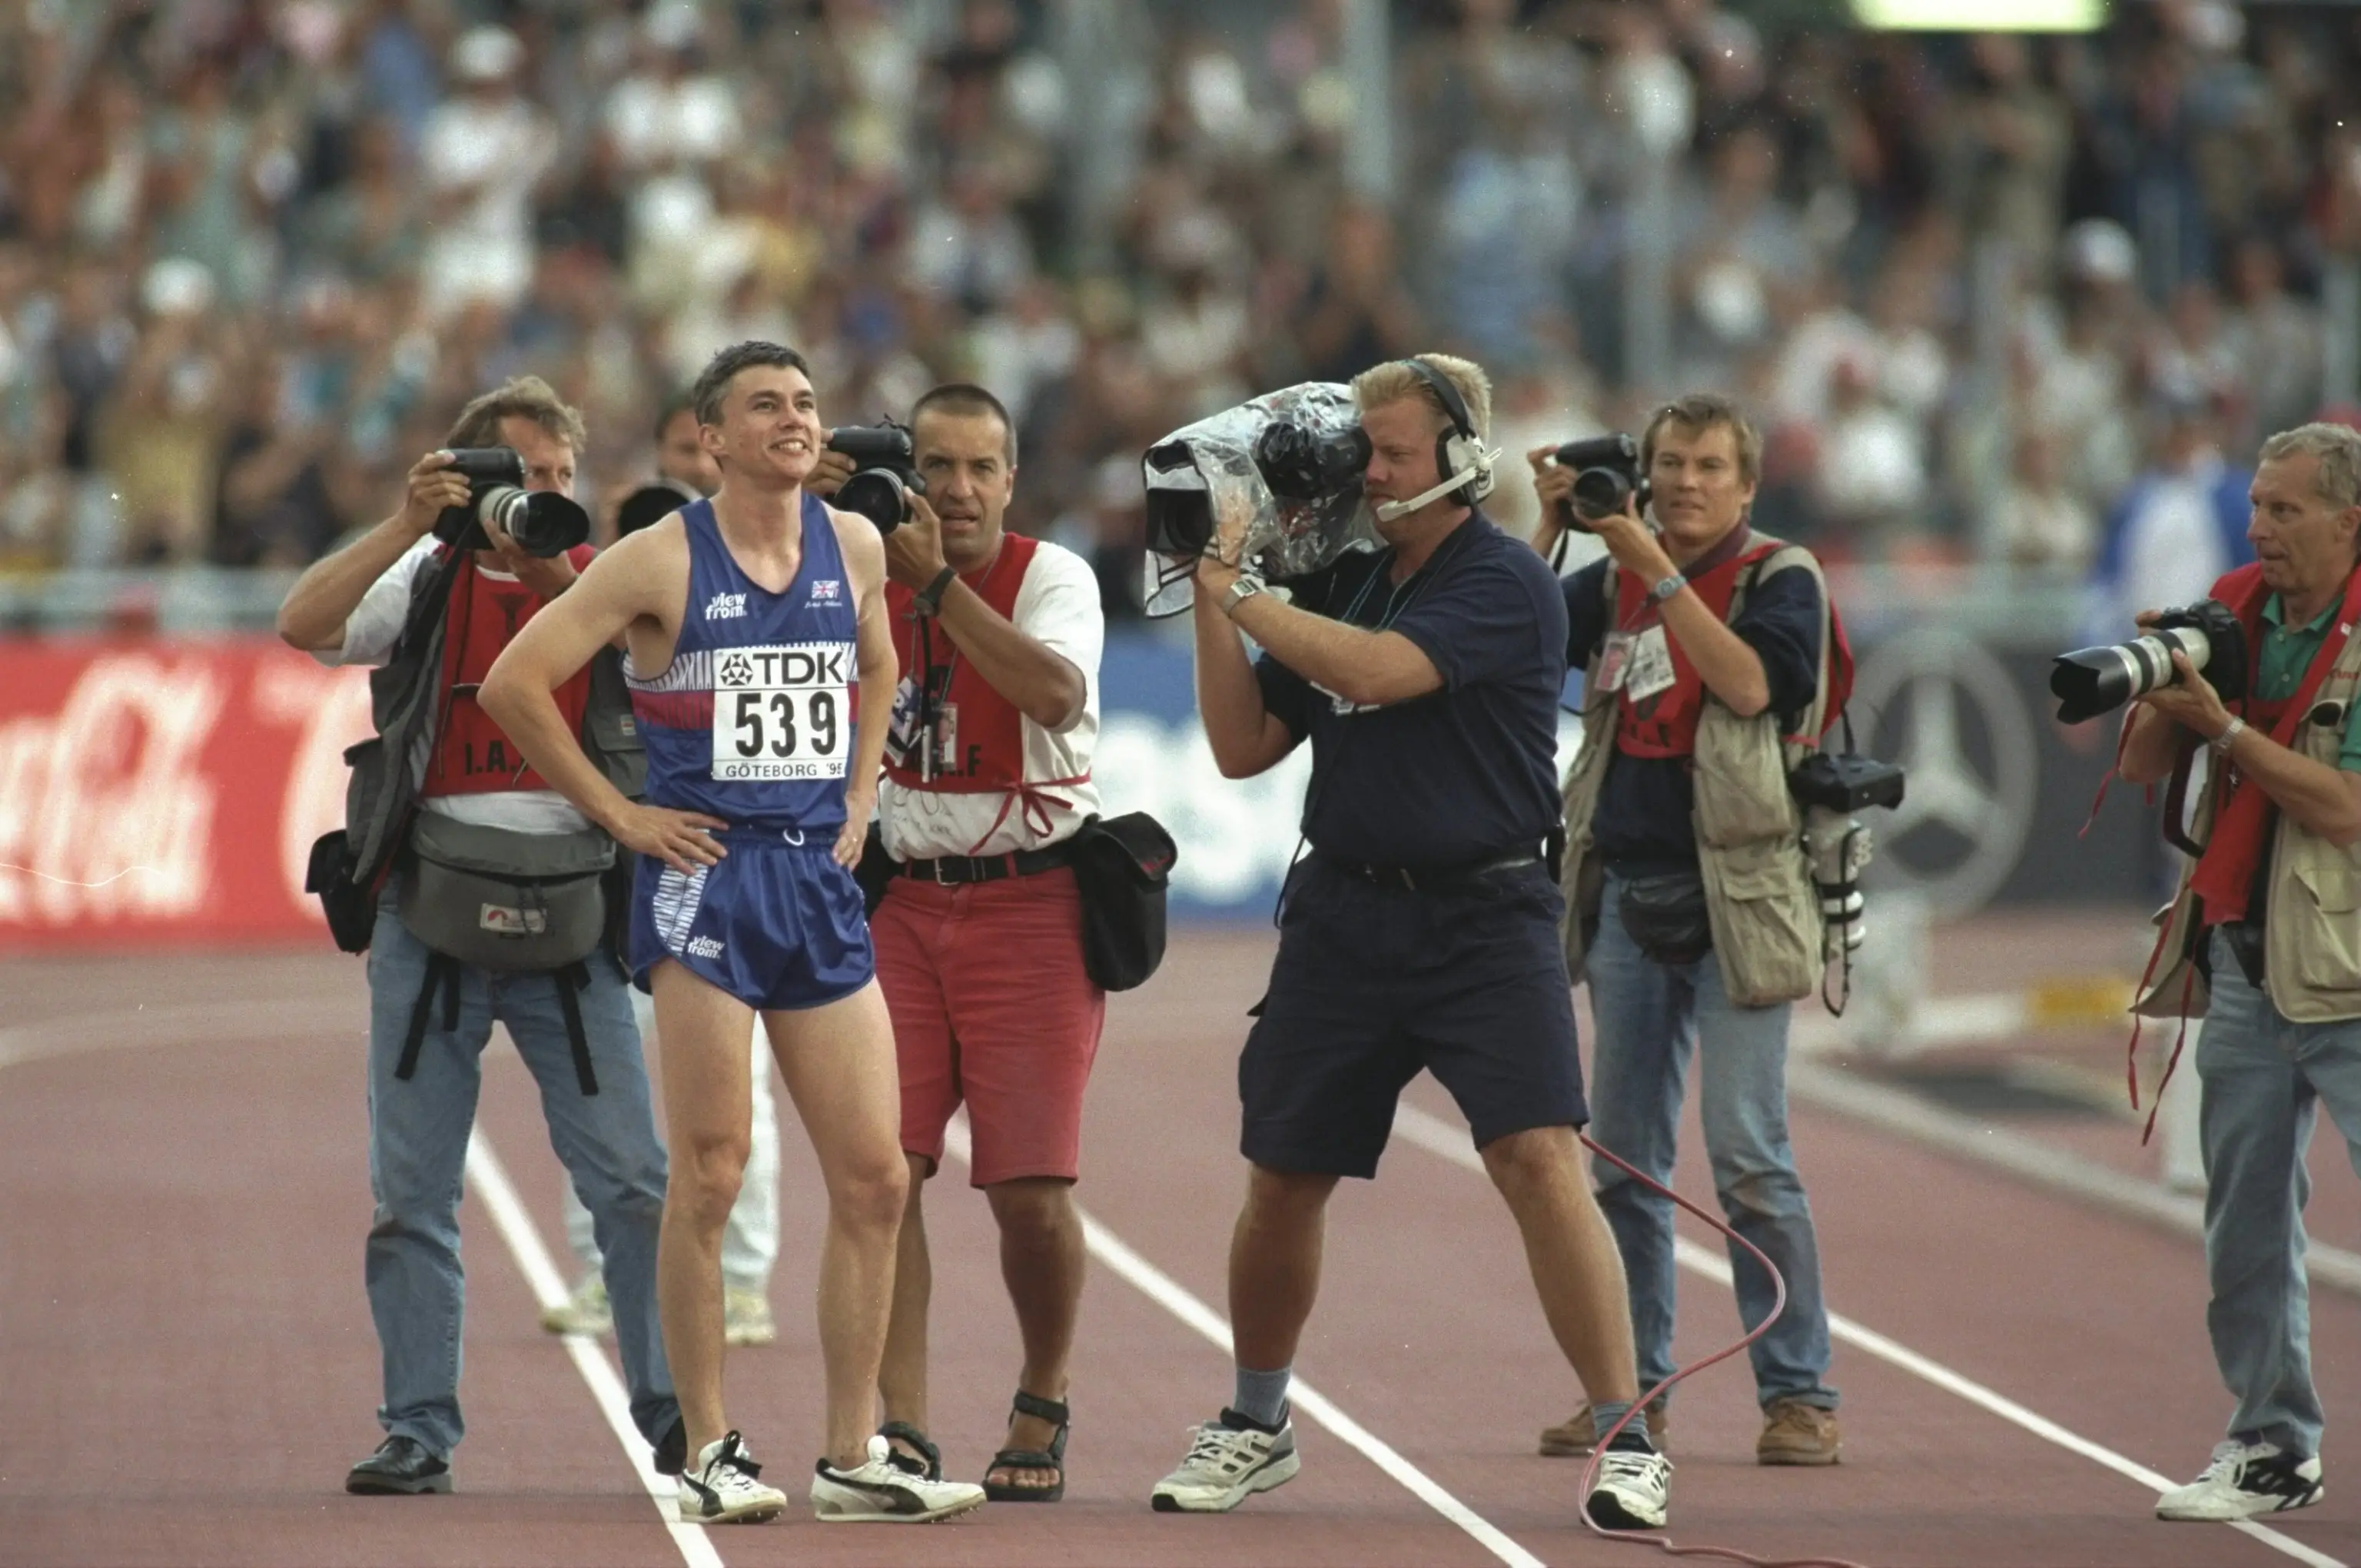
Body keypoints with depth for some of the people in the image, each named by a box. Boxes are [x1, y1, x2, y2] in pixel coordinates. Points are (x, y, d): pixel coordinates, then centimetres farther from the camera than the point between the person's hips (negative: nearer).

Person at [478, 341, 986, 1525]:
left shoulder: (855, 548, 8)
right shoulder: (661, 561, -7)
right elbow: (515, 683, -8)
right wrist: (617, 814, -7)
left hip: (821, 881, 5)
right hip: (704, 873, -5)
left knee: (874, 1180, 2)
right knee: (711, 1176, -5)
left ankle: (851, 1458, 10)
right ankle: (708, 1453, 3)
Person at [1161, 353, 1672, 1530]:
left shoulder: (1504, 584, -9)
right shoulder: (1340, 582, 11)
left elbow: (1378, 671, -24)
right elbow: (1243, 747, 11)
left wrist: (1243, 590, -14)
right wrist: (1212, 599, 1)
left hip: (1484, 917, -6)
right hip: (1343, 914, 6)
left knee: (1540, 1163, -17)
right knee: (1280, 1180, 10)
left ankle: (1628, 1441, -13)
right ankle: (1255, 1426, 30)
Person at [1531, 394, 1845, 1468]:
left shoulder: (1780, 579, 0)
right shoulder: (1611, 585, 13)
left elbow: (1750, 682, -17)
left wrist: (1656, 569, -19)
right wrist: (1551, 525, -6)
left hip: (1734, 896, -5)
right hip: (1625, 892, 5)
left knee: (1748, 1155, -9)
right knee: (1623, 1156, 7)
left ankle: (1799, 1393, -4)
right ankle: (1631, 1388, 14)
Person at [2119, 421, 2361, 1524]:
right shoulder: (2234, 610, 9)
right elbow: (2144, 765, 11)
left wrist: (2223, 726, -18)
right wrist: (2161, 687, -9)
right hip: (2245, 961, 6)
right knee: (2245, 1223, 9)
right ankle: (2272, 1447, 18)